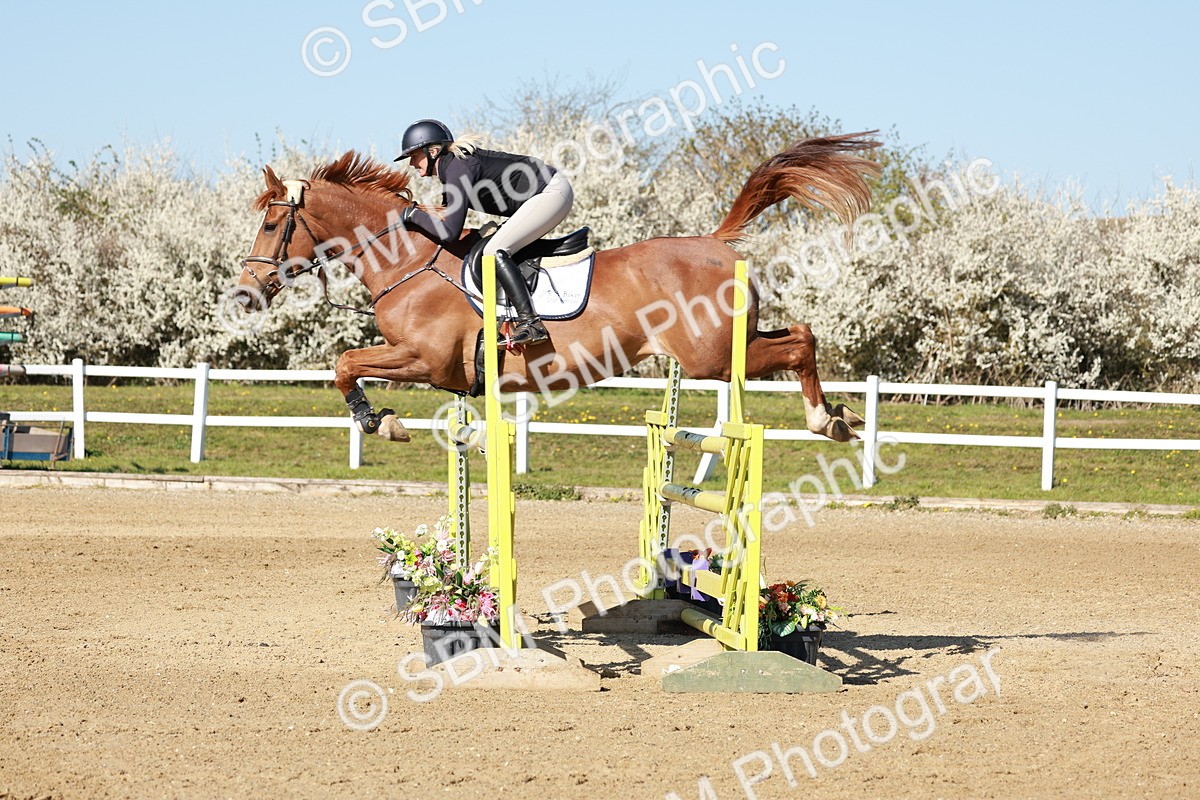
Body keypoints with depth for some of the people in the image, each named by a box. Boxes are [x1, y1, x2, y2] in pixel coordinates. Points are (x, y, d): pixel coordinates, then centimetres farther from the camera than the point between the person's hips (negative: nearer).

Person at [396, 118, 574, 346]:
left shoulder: (458, 169, -19)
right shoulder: (450, 167, 10)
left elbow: (449, 232, -24)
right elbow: (445, 218, 21)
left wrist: (413, 215, -12)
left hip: (552, 191, -11)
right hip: (547, 193, 11)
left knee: (494, 251, -19)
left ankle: (531, 324, -26)